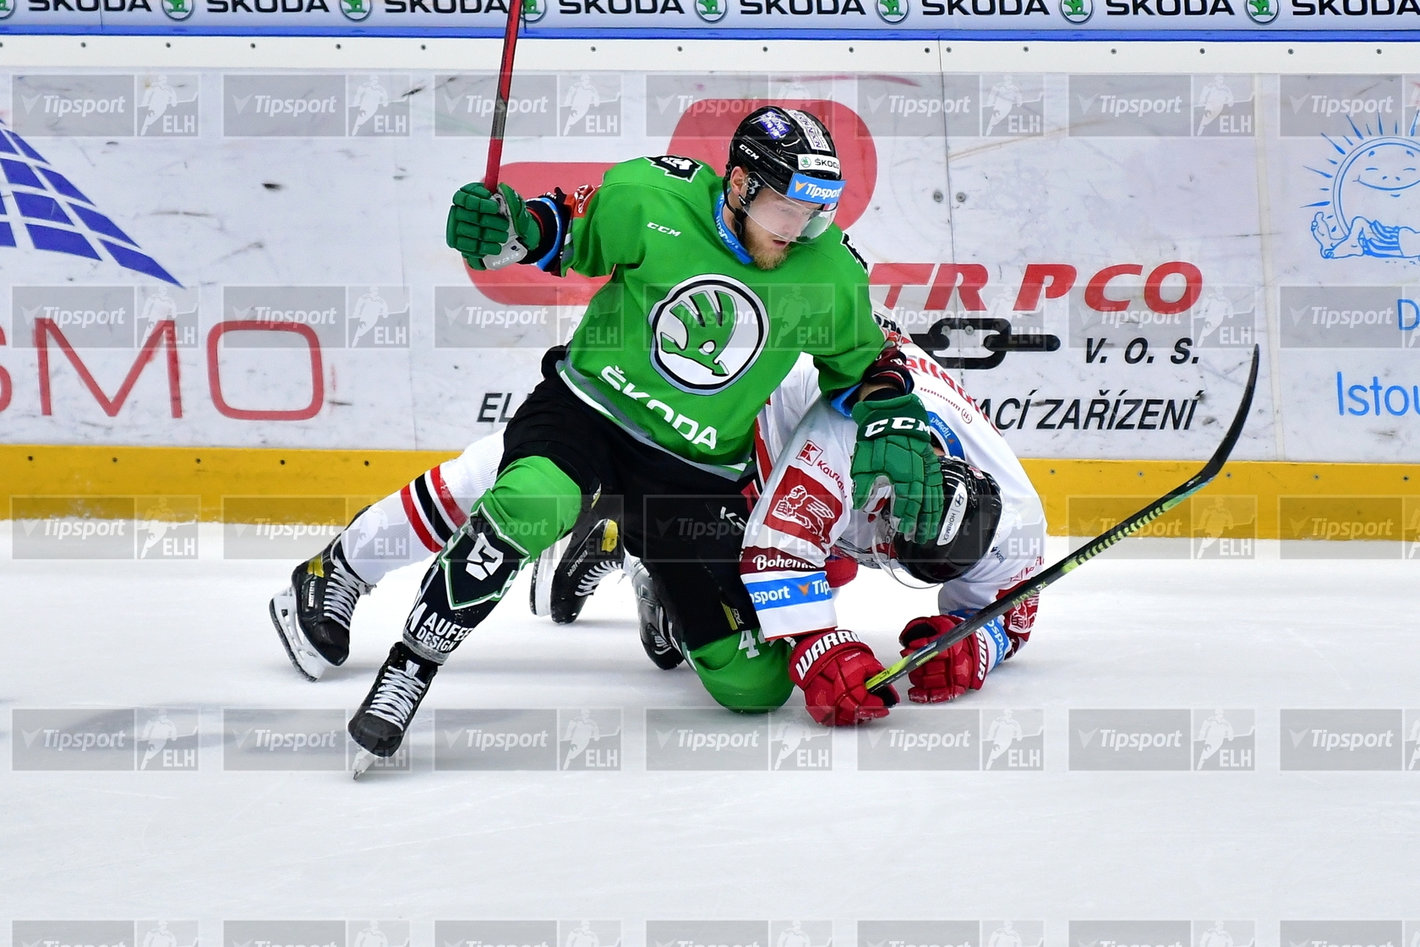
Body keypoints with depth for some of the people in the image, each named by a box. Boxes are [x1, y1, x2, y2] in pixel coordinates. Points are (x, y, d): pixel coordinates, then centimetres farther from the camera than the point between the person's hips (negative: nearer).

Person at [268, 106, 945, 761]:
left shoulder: (831, 273, -7)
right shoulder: (651, 197, -14)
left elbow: (863, 361, 9)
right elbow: (565, 232, 1)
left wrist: (893, 420, -10)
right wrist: (508, 231, -20)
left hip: (698, 468, 3)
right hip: (590, 404, -3)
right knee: (530, 501, -38)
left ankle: (658, 585, 32)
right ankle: (410, 665, -24)